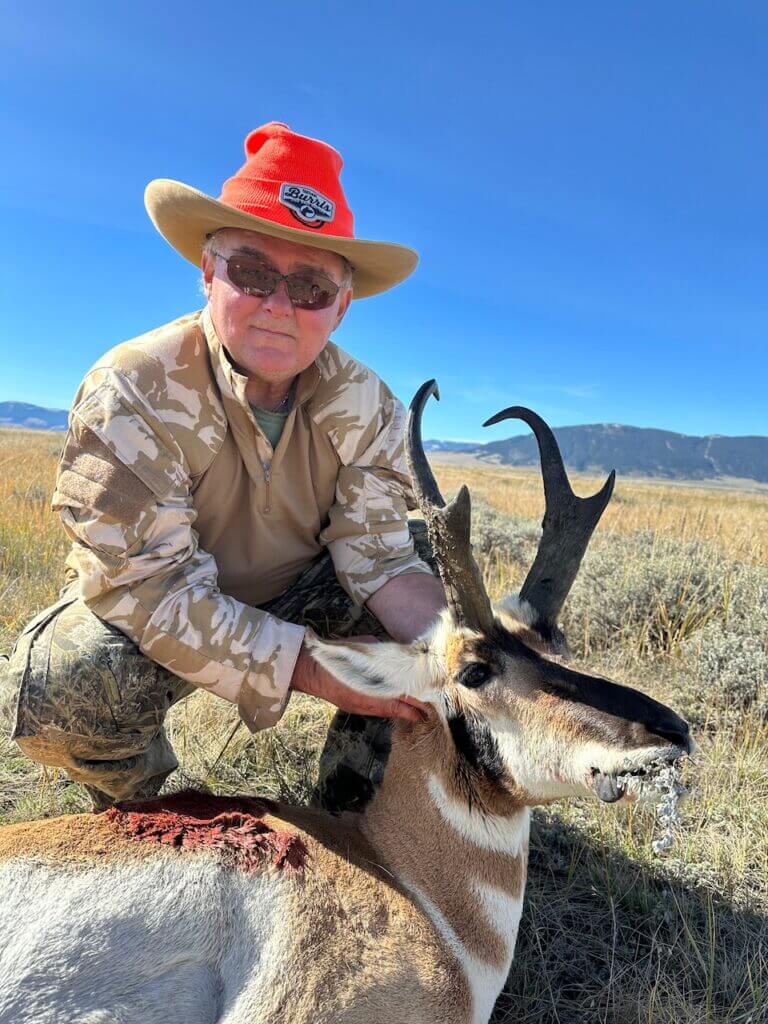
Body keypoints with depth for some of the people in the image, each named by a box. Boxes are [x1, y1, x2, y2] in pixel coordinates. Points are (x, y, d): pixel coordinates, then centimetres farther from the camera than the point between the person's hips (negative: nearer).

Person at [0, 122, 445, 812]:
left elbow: (383, 556, -19)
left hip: (299, 597, 4)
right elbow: (151, 589, -31)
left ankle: (353, 804, 1)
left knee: (434, 556, -15)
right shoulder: (131, 394, -26)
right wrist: (312, 671, -38)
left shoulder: (365, 404, -14)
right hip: (145, 614, -3)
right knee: (64, 685, -35)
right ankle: (139, 815, 4)